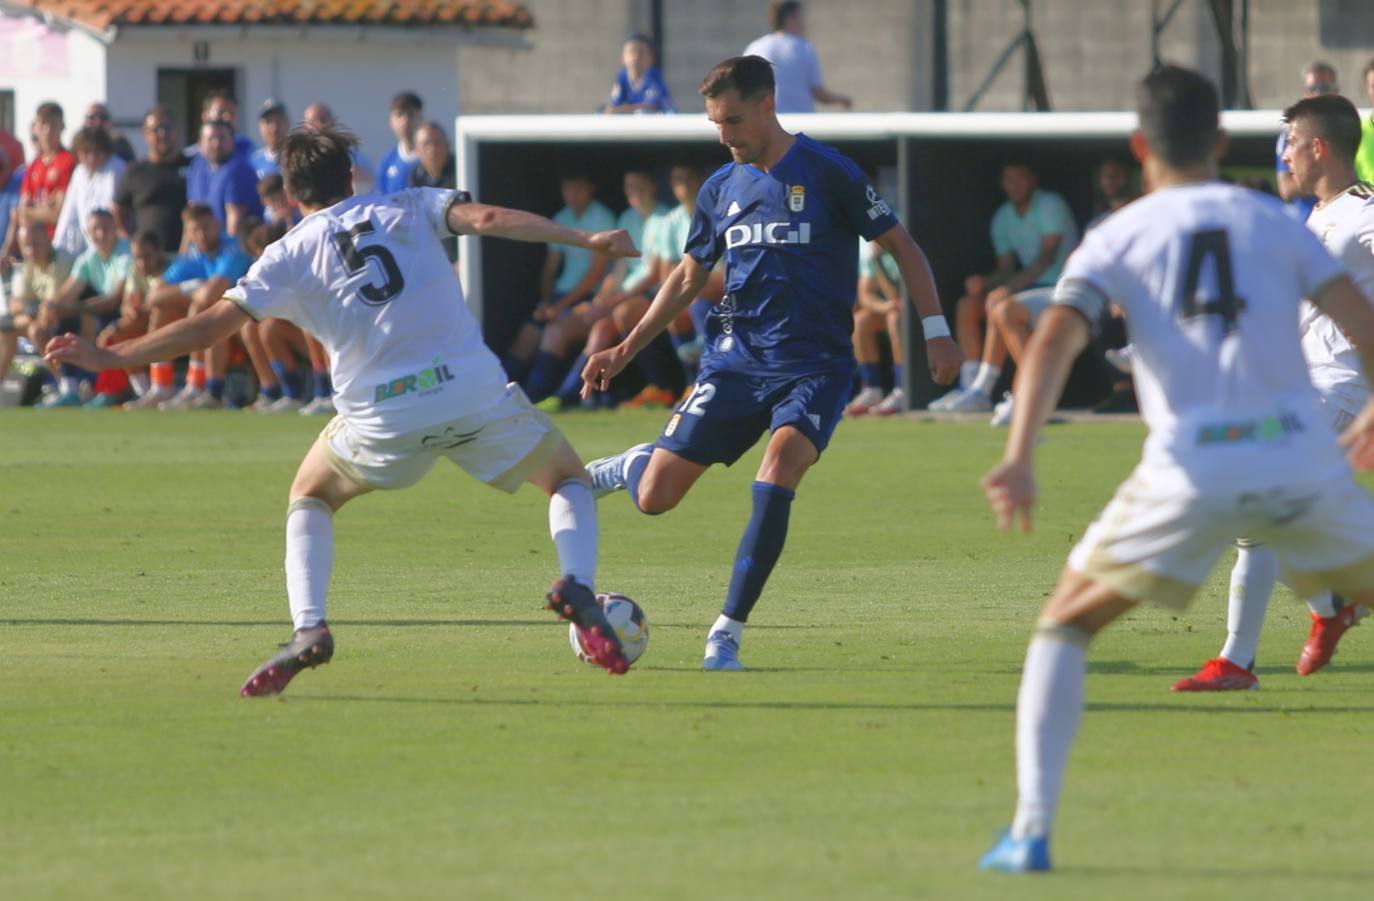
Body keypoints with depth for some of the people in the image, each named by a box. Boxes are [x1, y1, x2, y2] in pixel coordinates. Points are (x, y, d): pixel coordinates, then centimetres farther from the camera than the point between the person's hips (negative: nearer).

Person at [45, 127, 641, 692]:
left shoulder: (289, 257, 10)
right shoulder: (407, 209, 13)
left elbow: (209, 328, 5)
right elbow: (486, 219, -4)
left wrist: (110, 358, 13)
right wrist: (585, 240, -5)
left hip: (384, 418, 0)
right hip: (474, 390, 0)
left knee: (309, 498, 27)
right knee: (568, 479, 21)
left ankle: (307, 630, 3)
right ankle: (576, 587, -9)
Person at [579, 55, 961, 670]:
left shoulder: (827, 174, -6)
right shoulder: (721, 189, 8)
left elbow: (900, 245, 0)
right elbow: (688, 278, 21)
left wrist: (935, 331, -6)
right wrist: (625, 351, 18)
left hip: (814, 366, -4)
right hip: (735, 360, 4)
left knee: (779, 469, -30)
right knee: (654, 497, -3)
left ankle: (728, 632, -21)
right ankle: (628, 467, 37)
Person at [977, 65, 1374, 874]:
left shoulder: (1119, 237, 10)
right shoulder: (1272, 221, 14)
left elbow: (1056, 338, -6)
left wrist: (1021, 457, -16)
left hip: (1193, 467, -1)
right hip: (1302, 453, 1)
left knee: (1066, 625, 15)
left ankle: (1032, 830, 1)